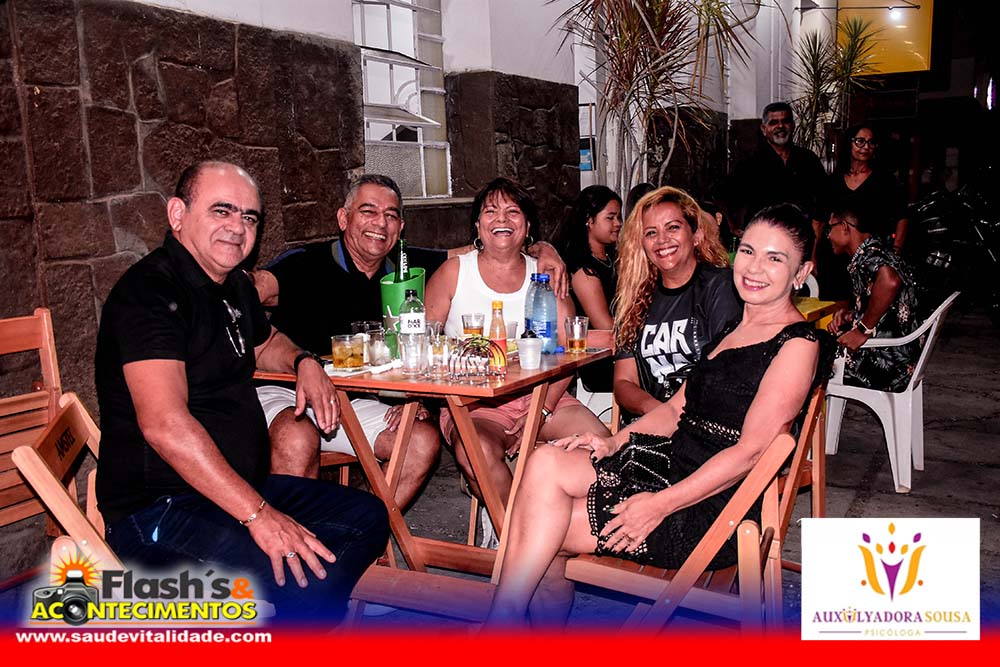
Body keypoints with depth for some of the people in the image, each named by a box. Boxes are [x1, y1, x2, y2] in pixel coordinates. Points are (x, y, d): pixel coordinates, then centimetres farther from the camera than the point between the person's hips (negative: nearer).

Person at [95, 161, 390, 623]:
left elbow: (264, 343, 36)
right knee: (305, 575, -29)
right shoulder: (150, 291, -17)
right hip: (157, 512, -10)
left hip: (238, 487, 10)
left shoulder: (235, 286, 12)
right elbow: (164, 425, -30)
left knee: (367, 517, 7)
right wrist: (258, 514, -33)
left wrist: (302, 362, 11)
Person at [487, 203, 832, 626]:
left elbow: (751, 450, -17)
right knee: (546, 463, -14)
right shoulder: (733, 328, 17)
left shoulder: (797, 344, -9)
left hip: (715, 513, -7)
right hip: (671, 463, 8)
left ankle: (501, 623, 5)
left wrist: (660, 505, -21)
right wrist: (613, 442, 2)